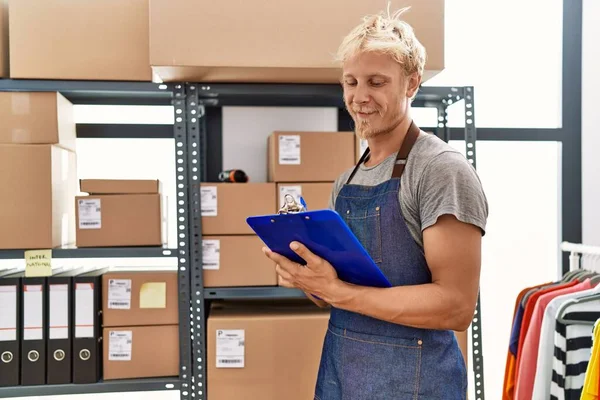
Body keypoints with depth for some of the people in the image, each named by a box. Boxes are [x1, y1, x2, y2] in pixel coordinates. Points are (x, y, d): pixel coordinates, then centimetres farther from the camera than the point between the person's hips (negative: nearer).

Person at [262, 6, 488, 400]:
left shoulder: (443, 169, -15)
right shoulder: (346, 182, 8)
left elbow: (456, 305, -21)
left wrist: (337, 291, -24)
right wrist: (306, 275, -7)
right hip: (337, 368, 7)